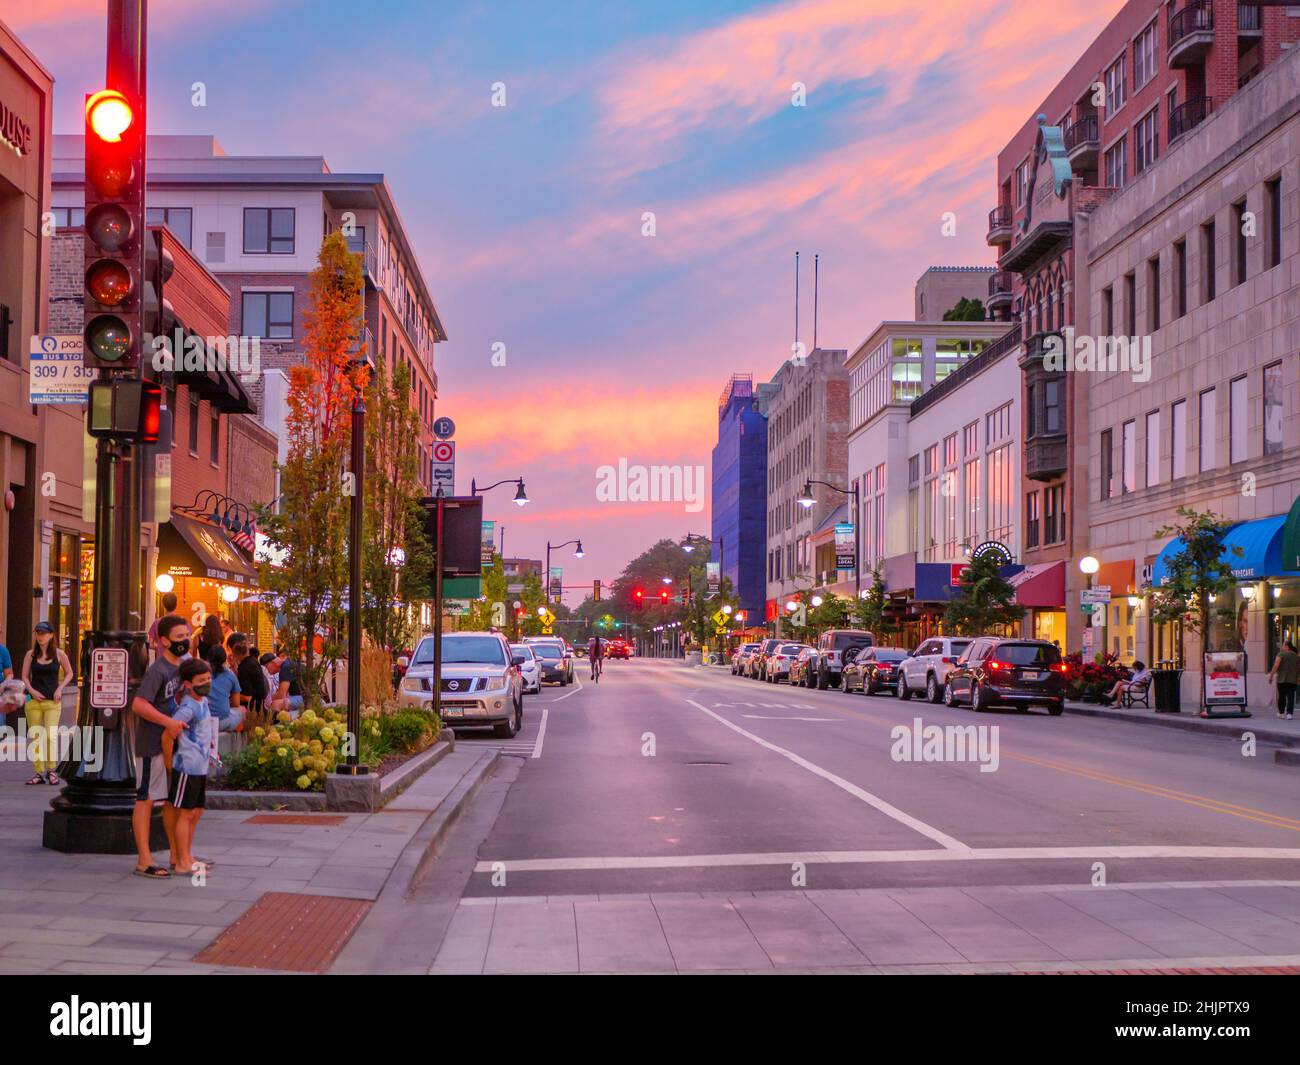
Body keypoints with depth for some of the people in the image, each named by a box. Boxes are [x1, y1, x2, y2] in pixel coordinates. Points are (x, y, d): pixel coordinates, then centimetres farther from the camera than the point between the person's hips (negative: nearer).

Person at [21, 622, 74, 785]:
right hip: (33, 700, 2)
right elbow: (25, 676, 6)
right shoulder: (30, 655, 5)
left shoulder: (59, 654, 2)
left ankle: (51, 771, 5)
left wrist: (60, 688, -2)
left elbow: (69, 673, 12)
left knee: (51, 736, -12)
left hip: (53, 701, -2)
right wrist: (32, 691, -10)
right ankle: (39, 773, 10)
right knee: (36, 738, 2)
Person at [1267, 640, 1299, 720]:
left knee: (1281, 696, 11)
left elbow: (1276, 665, -18)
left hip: (1282, 680, -3)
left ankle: (1281, 713, 22)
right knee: (1291, 697, -1)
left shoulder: (1281, 654, -6)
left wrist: (1271, 675, -15)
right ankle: (1289, 713, -13)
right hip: (1293, 680, 3)